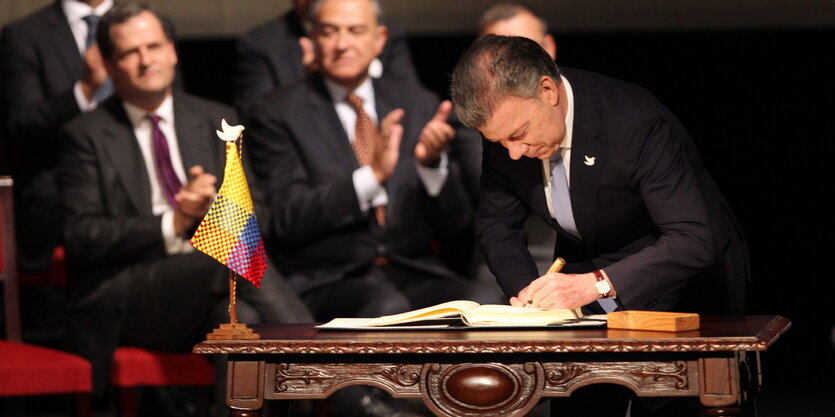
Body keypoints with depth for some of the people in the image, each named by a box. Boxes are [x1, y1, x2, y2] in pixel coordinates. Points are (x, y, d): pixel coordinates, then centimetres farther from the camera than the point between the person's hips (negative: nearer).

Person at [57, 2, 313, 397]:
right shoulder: (86, 136, 7)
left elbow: (256, 217, 13)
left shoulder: (217, 122, 18)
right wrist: (171, 224, -14)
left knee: (239, 316, -35)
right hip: (121, 300, -3)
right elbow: (80, 238, -3)